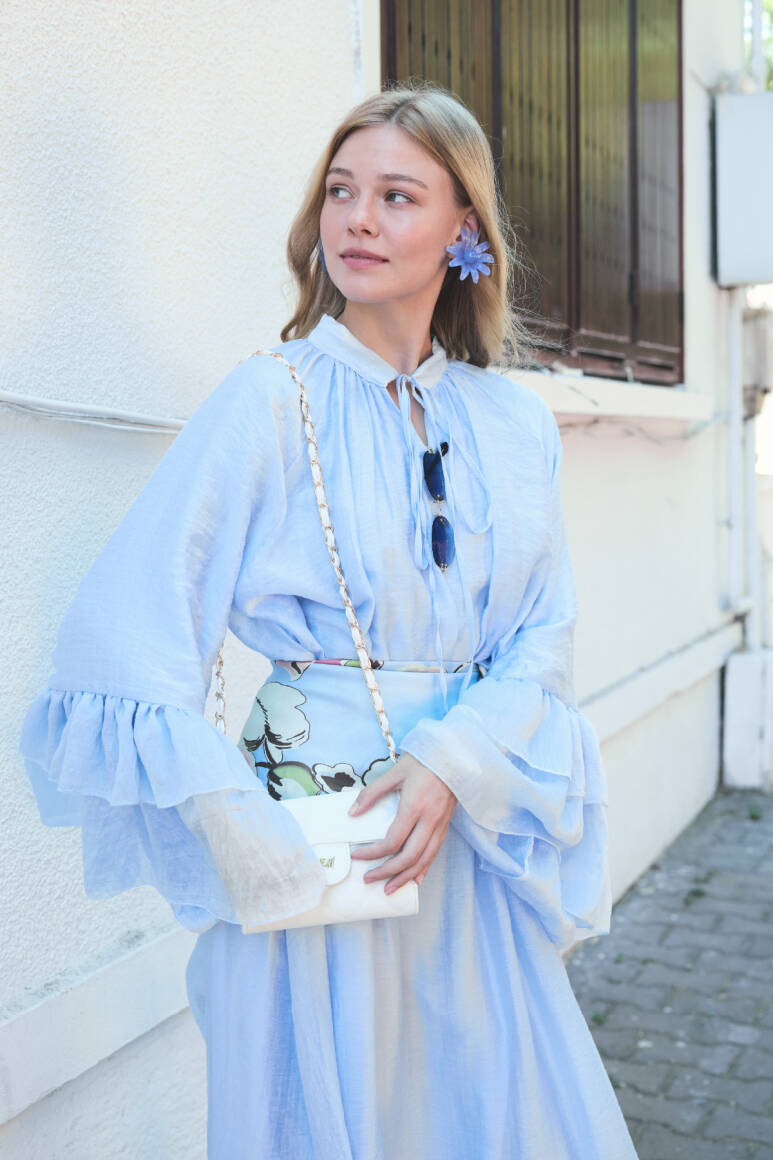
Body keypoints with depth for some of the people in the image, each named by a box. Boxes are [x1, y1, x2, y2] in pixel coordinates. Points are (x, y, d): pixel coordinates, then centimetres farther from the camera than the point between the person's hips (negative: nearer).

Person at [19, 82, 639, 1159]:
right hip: (313, 844, -4)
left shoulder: (514, 421, 5)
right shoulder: (269, 403, -9)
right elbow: (128, 638, -14)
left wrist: (453, 760, -15)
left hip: (476, 837, 4)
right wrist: (256, 853, -18)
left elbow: (544, 638, 3)